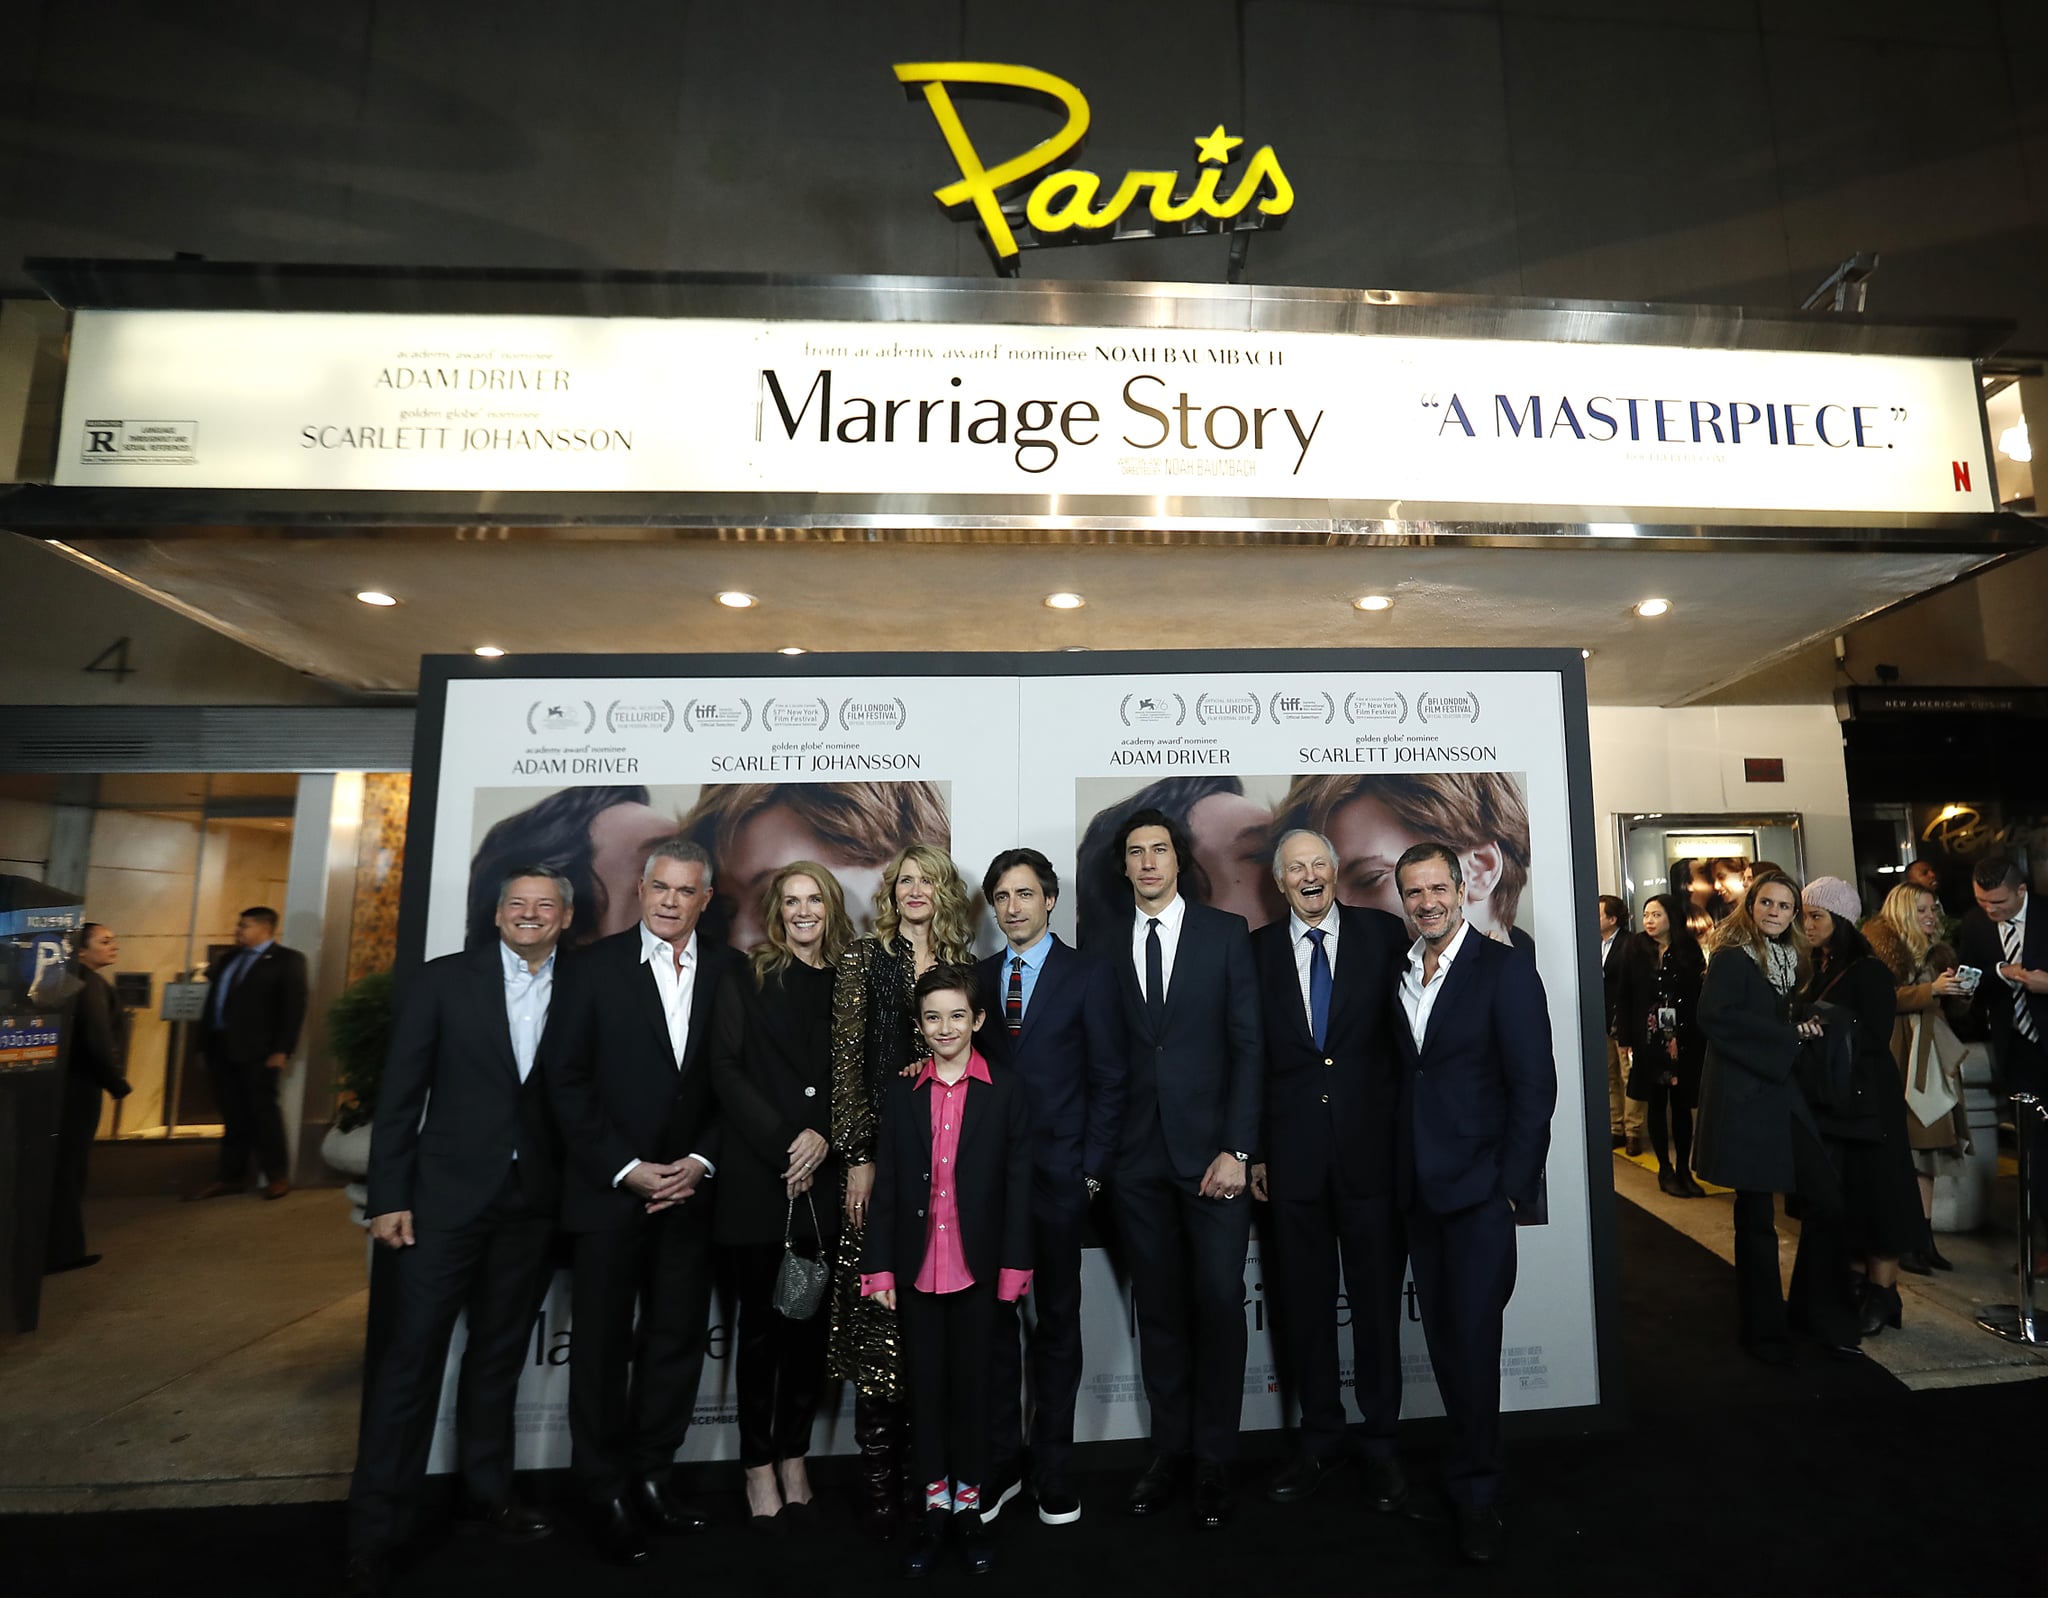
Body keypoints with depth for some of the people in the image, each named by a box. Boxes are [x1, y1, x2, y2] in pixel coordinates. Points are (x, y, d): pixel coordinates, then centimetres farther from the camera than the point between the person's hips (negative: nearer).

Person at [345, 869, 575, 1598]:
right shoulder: (443, 979, -4)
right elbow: (400, 1092, -4)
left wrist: (572, 1194, -3)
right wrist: (388, 1196, -7)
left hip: (533, 1203, 2)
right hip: (446, 1194, -2)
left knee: (500, 1354, 16)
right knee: (410, 1356, 4)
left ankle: (487, 1490, 34)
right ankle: (376, 1528, 20)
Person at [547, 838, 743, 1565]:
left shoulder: (730, 971, 0)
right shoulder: (598, 964, -3)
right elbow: (569, 1081, -5)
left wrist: (700, 1162, -8)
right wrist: (627, 1169, -10)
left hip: (690, 1186, 2)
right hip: (611, 1187, -1)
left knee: (678, 1338, 11)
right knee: (602, 1342, 10)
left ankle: (650, 1475, 30)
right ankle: (605, 1491, 28)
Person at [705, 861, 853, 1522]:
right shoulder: (746, 979, 2)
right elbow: (726, 1071, -5)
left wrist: (824, 1135, -11)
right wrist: (782, 1145, -11)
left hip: (825, 1178, 2)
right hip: (756, 1177, -2)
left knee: (810, 1323, 9)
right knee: (761, 1324, 7)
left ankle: (794, 1456, 24)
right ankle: (759, 1465, 21)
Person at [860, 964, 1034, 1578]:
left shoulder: (1006, 1092, -4)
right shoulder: (901, 1093, 2)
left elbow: (1018, 1184, -3)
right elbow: (886, 1186, 2)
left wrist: (1014, 1267, -6)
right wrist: (879, 1268, 0)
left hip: (976, 1267, -2)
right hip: (916, 1266, 2)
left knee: (971, 1383, 11)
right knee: (924, 1384, 13)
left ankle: (969, 1503, 30)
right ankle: (934, 1502, 30)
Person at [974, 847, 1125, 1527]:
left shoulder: (1089, 975, -3)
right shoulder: (977, 977, 8)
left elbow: (1108, 1080, -3)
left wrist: (1092, 1169, -7)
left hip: (1058, 1174, -3)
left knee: (1058, 1322, 11)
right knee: (993, 1318, 11)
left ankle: (1052, 1465, 27)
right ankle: (1002, 1460, 28)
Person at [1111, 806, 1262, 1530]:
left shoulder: (1226, 932, 0)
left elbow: (1249, 1044, -4)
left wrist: (1237, 1149, -9)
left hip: (1213, 1148, -1)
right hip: (1138, 1153, 2)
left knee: (1219, 1302, 5)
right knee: (1158, 1306, 11)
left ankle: (1215, 1460, 23)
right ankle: (1169, 1448, 28)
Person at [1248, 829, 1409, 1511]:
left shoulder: (1384, 933, 0)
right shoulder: (1259, 950, 3)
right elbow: (1251, 1056, 3)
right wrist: (1253, 1150, 3)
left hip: (1372, 1146, -1)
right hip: (1293, 1153, 1)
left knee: (1377, 1297, 12)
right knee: (1304, 1302, 13)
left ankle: (1380, 1441, 31)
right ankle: (1320, 1437, 33)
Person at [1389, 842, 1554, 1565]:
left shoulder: (1504, 970, -8)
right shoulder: (1397, 975, 9)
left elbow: (1535, 1086, -9)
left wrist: (1513, 1185, -12)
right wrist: (1400, 1172, 7)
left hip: (1479, 1185, -5)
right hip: (1418, 1189, 5)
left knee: (1472, 1338, -1)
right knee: (1443, 1337, 13)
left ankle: (1477, 1493, 16)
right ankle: (1473, 1463, 31)